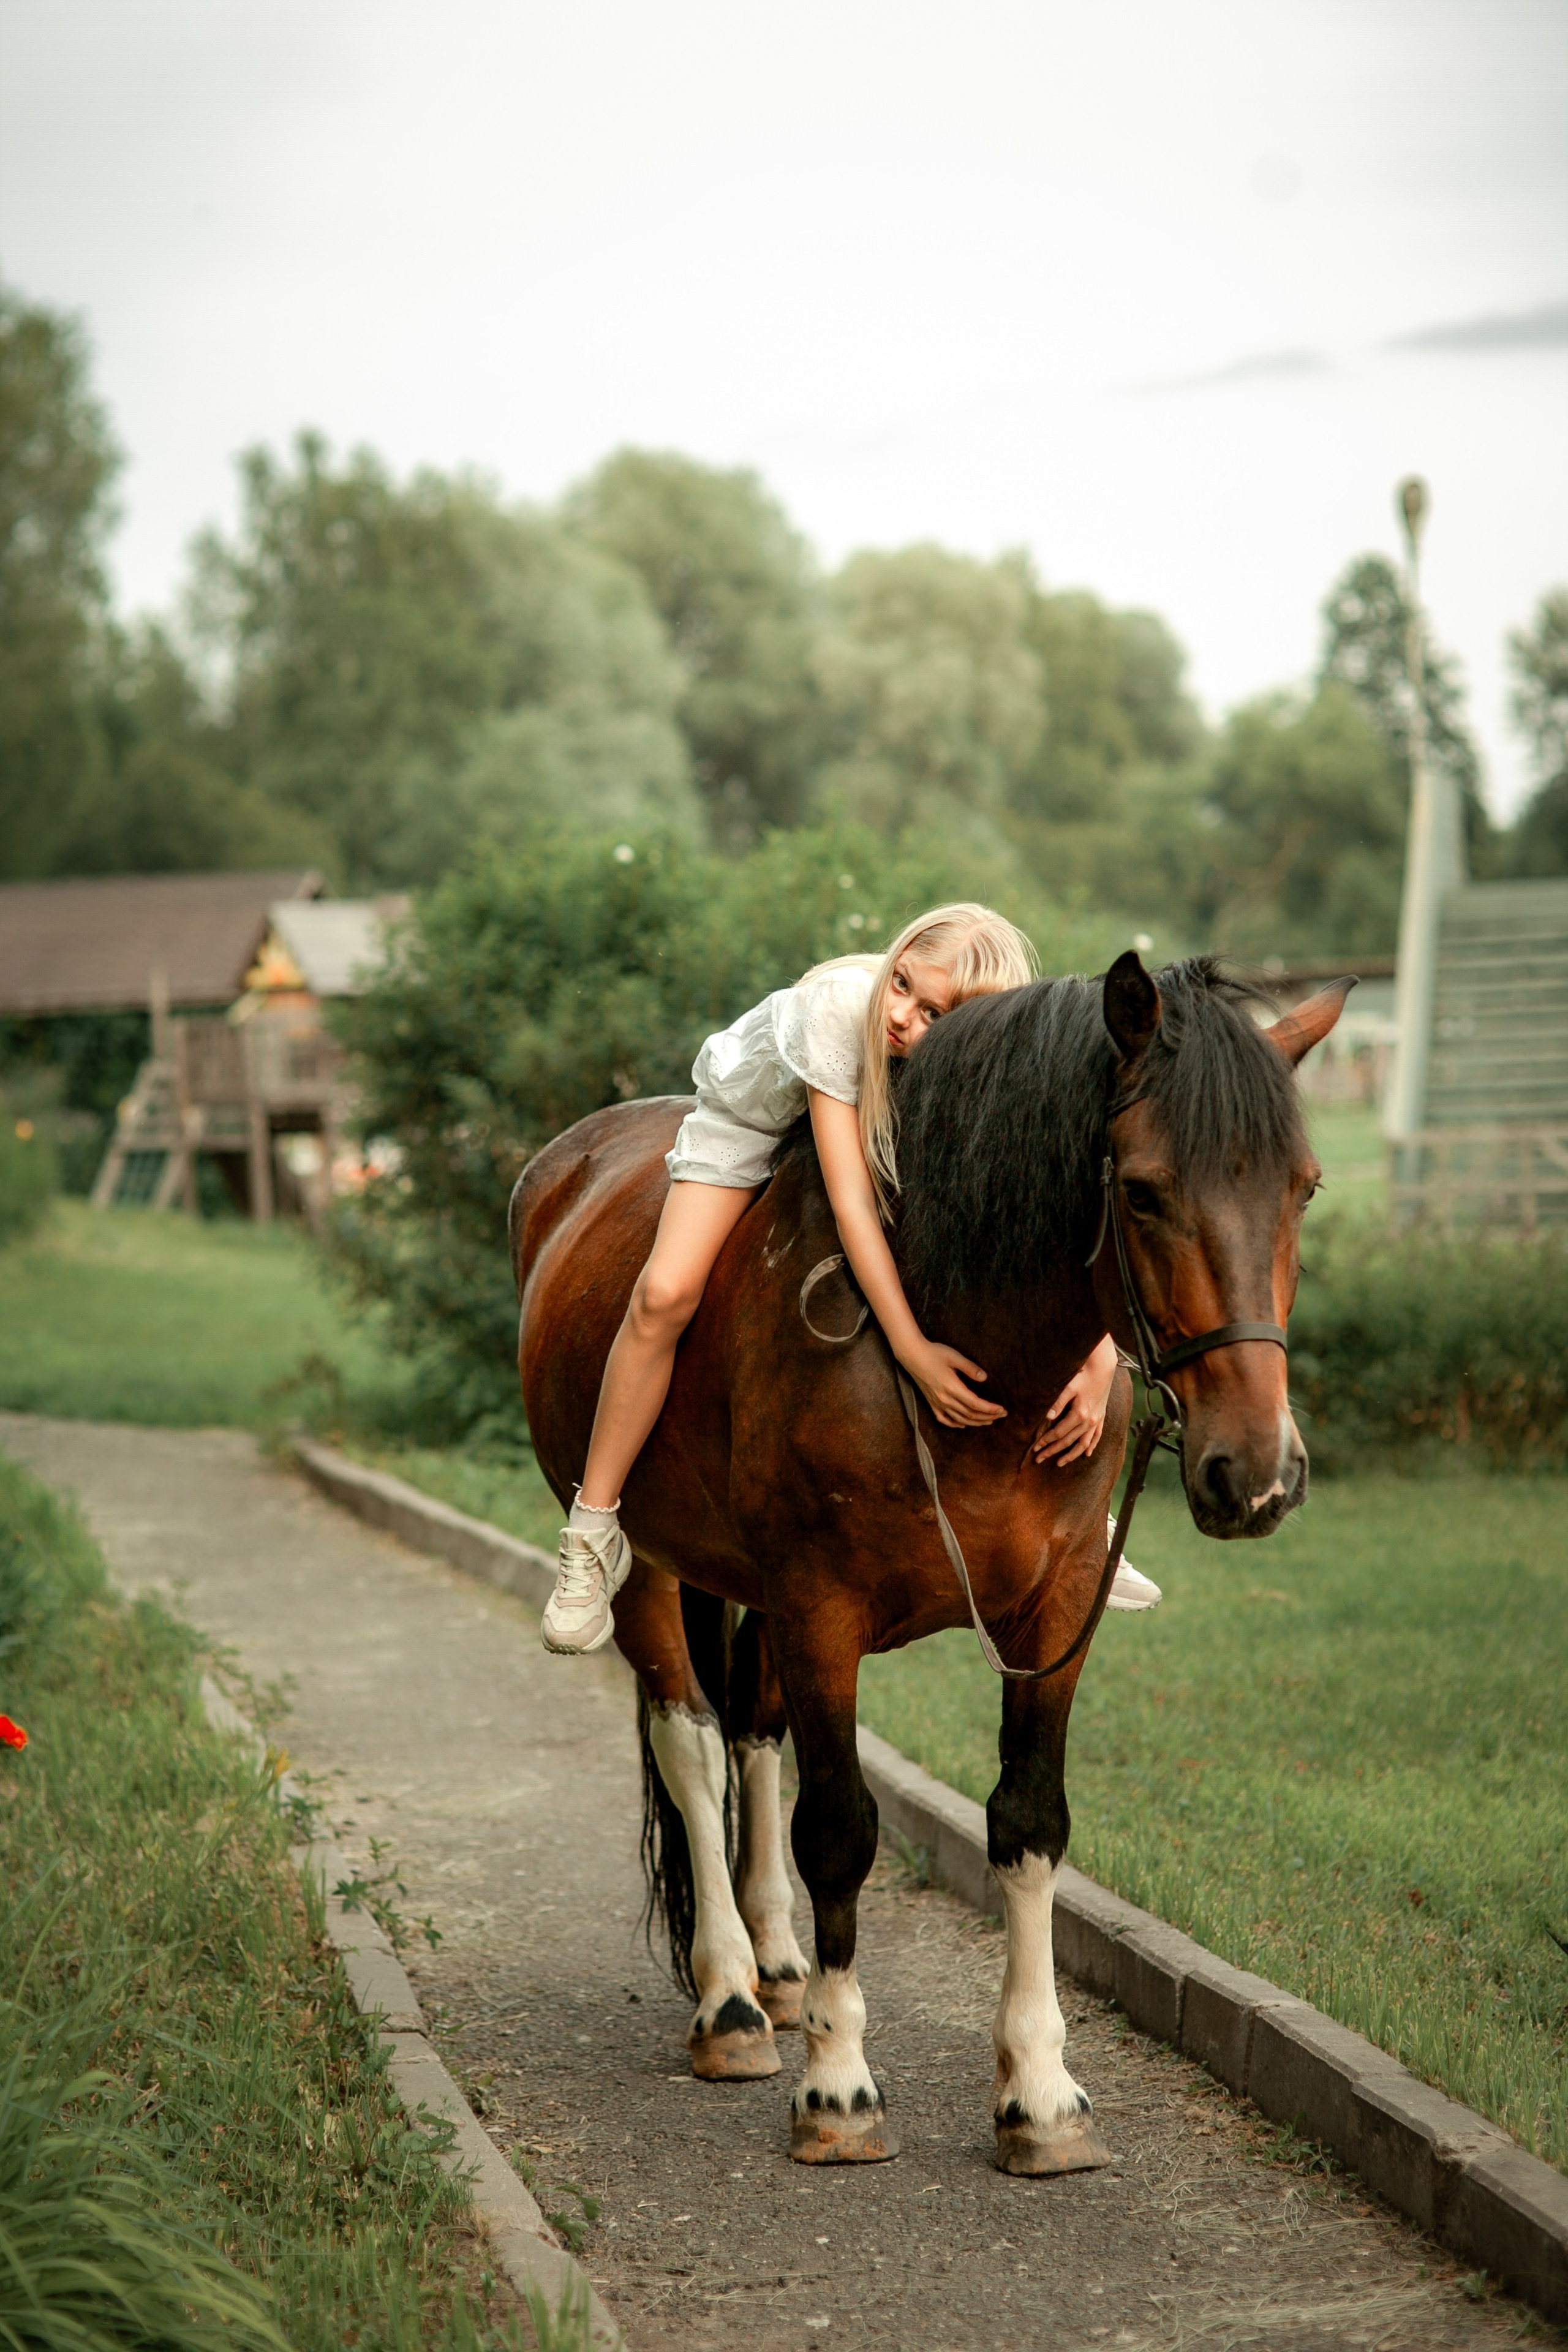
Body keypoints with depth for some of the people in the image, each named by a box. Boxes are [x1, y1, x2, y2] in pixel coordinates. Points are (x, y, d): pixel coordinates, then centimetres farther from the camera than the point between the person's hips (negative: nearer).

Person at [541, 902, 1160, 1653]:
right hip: (750, 1118, -3)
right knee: (665, 1293, -24)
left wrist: (1100, 1360, -45)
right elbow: (850, 1200, -42)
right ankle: (593, 1538, -10)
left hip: (887, 1131, 3)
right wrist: (912, 1351, -49)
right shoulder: (838, 1005, -41)